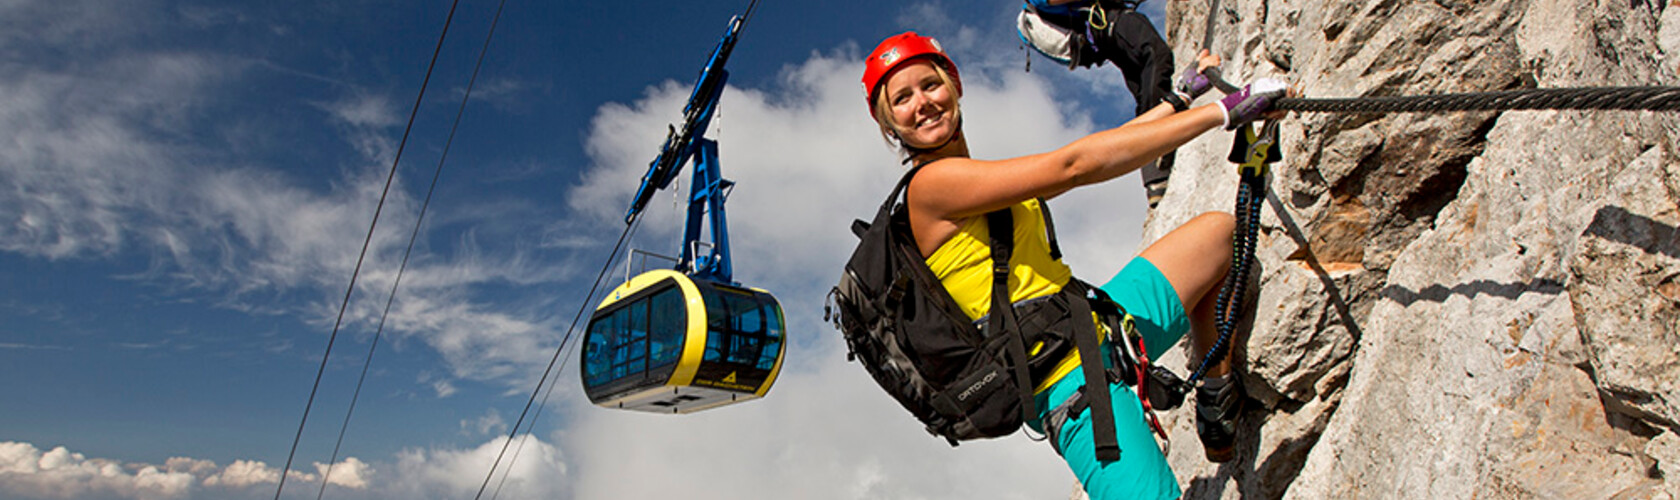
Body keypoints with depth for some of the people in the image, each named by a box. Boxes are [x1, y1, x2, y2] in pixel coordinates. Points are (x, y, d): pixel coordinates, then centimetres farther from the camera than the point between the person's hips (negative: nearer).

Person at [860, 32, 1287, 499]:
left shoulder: (983, 181, 15)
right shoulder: (932, 184, -14)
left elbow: (1100, 151, 20)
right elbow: (1074, 165, -18)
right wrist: (1223, 110, -15)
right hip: (1076, 380, -10)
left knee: (1219, 230, 19)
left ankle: (1219, 403, 24)